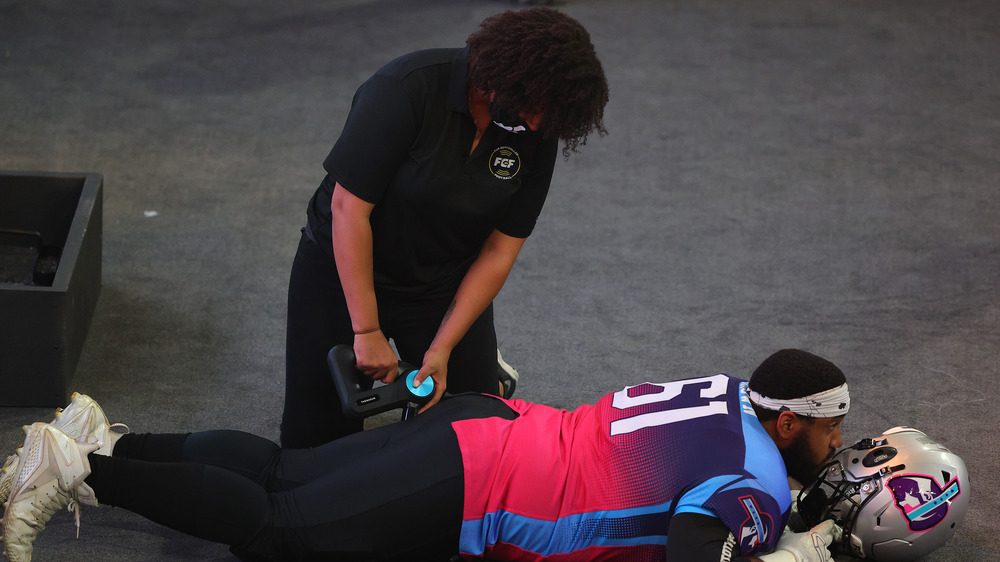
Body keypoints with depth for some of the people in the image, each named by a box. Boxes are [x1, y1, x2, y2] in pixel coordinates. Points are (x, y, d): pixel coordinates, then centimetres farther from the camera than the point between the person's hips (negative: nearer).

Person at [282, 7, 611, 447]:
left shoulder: (538, 134, -13)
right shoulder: (407, 89, -29)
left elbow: (499, 252, -9)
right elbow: (349, 207, -26)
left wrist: (442, 349, -17)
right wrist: (367, 332, -25)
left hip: (444, 286, 3)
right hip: (345, 268, -3)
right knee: (313, 439, -3)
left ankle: (483, 362, 29)